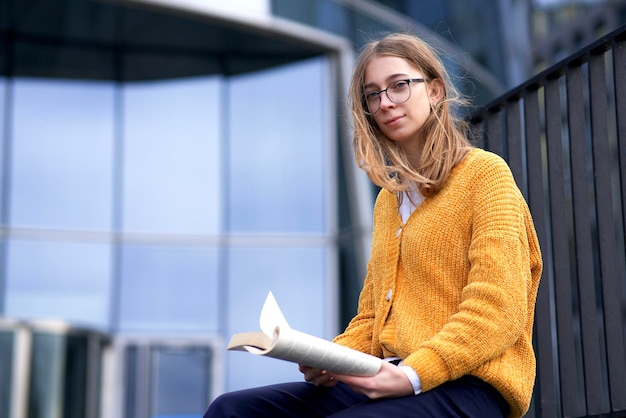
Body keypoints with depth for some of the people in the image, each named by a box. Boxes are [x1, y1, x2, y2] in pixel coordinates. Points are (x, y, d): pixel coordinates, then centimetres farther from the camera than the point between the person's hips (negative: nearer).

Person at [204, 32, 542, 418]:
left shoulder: (484, 174, 0)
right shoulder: (388, 199, 23)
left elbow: (498, 313, -10)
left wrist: (413, 375, -20)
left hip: (468, 383, -7)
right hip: (387, 381, 7)